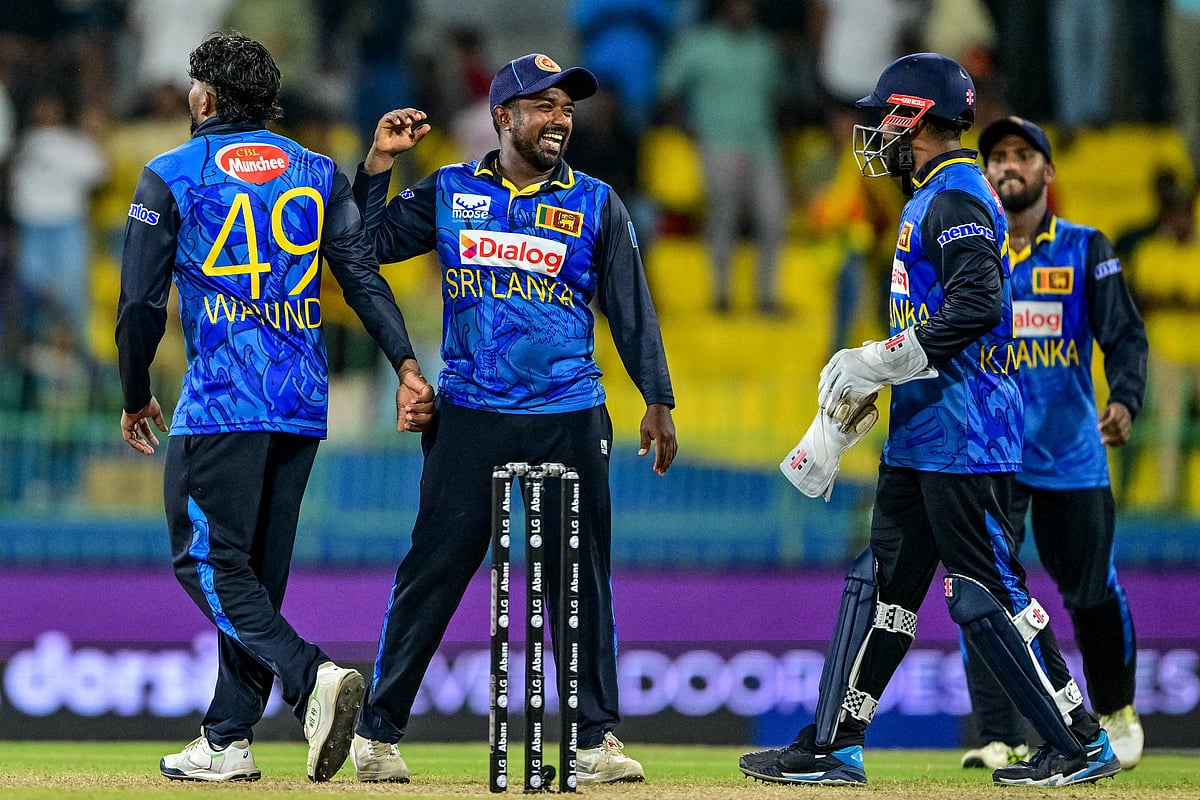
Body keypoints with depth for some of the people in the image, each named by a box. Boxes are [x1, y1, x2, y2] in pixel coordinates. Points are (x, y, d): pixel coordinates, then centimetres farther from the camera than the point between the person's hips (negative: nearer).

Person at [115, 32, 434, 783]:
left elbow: (140, 305, -2)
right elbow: (365, 273, 1)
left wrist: (136, 399, 10)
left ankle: (311, 676, -25)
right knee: (259, 567, 11)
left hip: (222, 400, -6)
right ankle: (228, 741, 12)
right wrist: (407, 365, -5)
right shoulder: (318, 174, 13)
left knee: (208, 560, -3)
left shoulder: (171, 177, 0)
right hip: (305, 402, 6)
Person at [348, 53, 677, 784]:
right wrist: (378, 165, -4)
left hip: (570, 419, 1)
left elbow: (632, 307, 7)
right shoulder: (449, 194, 8)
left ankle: (598, 738, 6)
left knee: (582, 578, 1)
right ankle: (378, 731, 4)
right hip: (471, 415, -1)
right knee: (434, 568, -2)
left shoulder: (596, 204, 8)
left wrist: (658, 400, 1)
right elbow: (366, 244, 6)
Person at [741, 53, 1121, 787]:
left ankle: (1084, 744, 0)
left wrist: (876, 364, -21)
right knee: (881, 583, 10)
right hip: (920, 437, 11)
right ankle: (833, 747, 12)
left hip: (965, 437, -11)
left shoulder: (956, 200, -13)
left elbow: (977, 306, -26)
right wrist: (842, 421, 21)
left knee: (986, 591, -7)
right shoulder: (930, 201, 19)